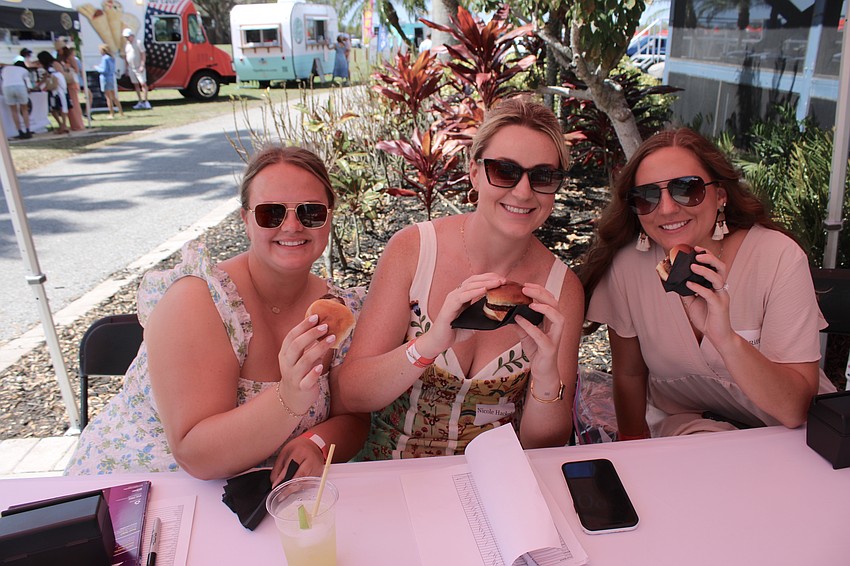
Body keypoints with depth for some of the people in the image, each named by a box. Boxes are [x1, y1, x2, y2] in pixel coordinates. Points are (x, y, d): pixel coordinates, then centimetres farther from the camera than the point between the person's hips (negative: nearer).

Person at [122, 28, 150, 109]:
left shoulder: (138, 42, -6)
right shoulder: (126, 44, 11)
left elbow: (143, 54, -9)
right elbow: (125, 56, 16)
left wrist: (142, 65, -16)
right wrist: (127, 67, 12)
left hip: (139, 68, -6)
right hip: (131, 68, 6)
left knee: (143, 84, -9)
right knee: (136, 84, 7)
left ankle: (145, 101, -8)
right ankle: (140, 102, 11)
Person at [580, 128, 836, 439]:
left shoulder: (779, 258, -20)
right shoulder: (627, 266, -15)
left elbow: (796, 410, -25)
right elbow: (629, 375, -1)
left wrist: (725, 338, -40)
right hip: (685, 422, 0)